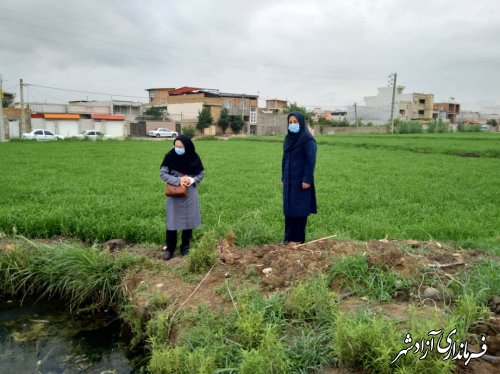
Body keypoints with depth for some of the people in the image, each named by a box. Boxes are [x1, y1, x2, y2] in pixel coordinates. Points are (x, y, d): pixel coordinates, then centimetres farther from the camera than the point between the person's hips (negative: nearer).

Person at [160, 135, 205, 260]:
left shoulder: (194, 158, -7)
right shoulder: (170, 157, -10)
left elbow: (201, 173, 3)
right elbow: (162, 173, -9)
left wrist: (192, 180, -17)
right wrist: (178, 180, -21)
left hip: (189, 193, 1)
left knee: (188, 220, 8)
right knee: (172, 221, 2)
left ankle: (185, 247, 23)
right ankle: (170, 248, 16)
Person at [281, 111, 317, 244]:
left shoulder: (307, 139, -11)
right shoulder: (288, 138, 10)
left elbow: (311, 160, -15)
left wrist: (307, 179, -19)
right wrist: (283, 178, 13)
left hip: (301, 181, -7)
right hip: (289, 180, 7)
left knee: (300, 210, -1)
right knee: (289, 209, 9)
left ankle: (299, 240, 8)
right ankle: (289, 239, 17)